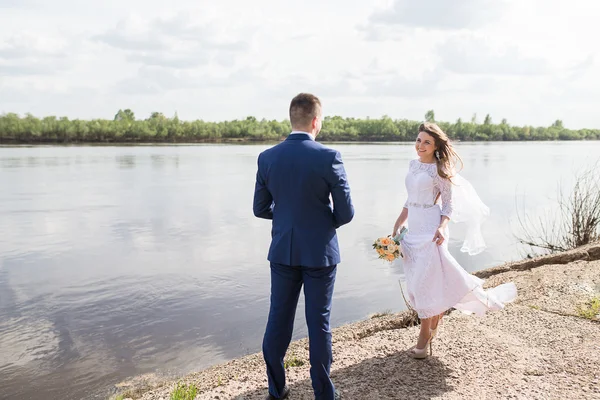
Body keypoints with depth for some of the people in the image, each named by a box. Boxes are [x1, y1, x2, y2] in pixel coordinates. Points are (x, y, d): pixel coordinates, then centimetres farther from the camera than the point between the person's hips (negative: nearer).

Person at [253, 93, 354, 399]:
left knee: (278, 320, 14)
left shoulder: (267, 158, -4)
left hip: (283, 251, 3)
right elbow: (346, 213, -11)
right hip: (319, 251, -3)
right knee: (319, 323, 9)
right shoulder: (328, 157, -15)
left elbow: (260, 208, 3)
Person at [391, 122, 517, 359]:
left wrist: (442, 226, -24)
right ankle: (431, 331, 25)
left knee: (426, 281, -5)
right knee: (416, 282, 10)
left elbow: (449, 202, -9)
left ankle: (424, 338, 8)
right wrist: (399, 222, 19)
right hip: (413, 228, 7)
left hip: (429, 229, -7)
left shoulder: (439, 170, -9)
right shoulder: (413, 164, 11)